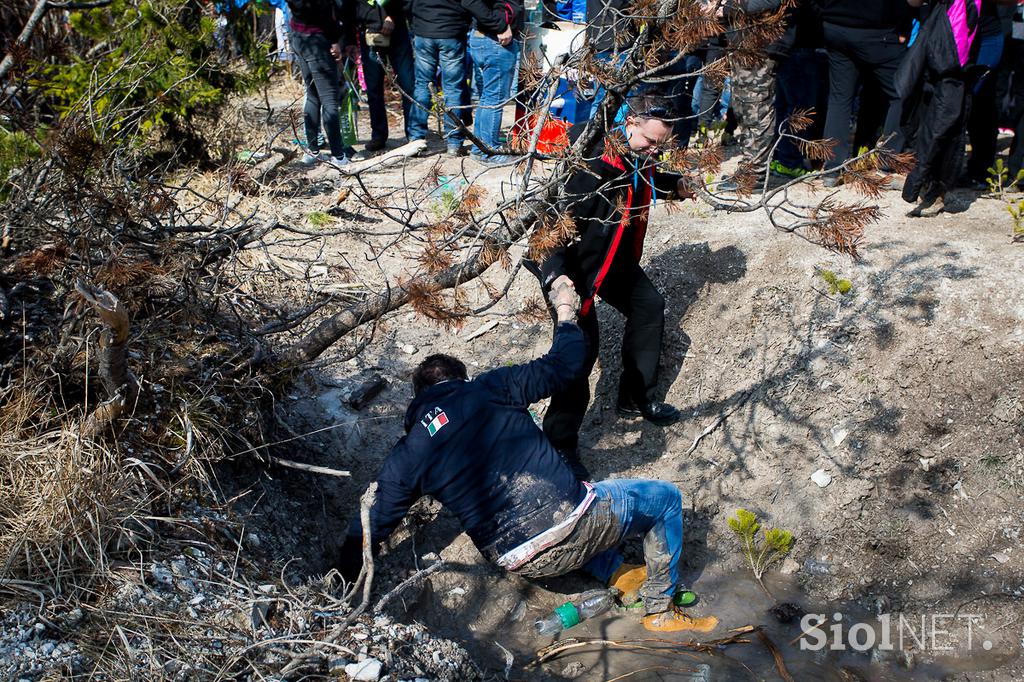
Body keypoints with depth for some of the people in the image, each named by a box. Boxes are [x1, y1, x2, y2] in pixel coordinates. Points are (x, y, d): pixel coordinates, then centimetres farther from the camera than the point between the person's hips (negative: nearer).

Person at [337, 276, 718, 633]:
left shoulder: (407, 456, 10)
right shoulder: (489, 389, 1)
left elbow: (373, 522, 10)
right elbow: (565, 365, 4)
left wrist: (350, 567, 26)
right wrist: (565, 311, 21)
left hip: (520, 564, 5)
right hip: (567, 522, -4)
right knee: (666, 498, 20)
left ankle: (620, 576, 28)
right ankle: (659, 611, 25)